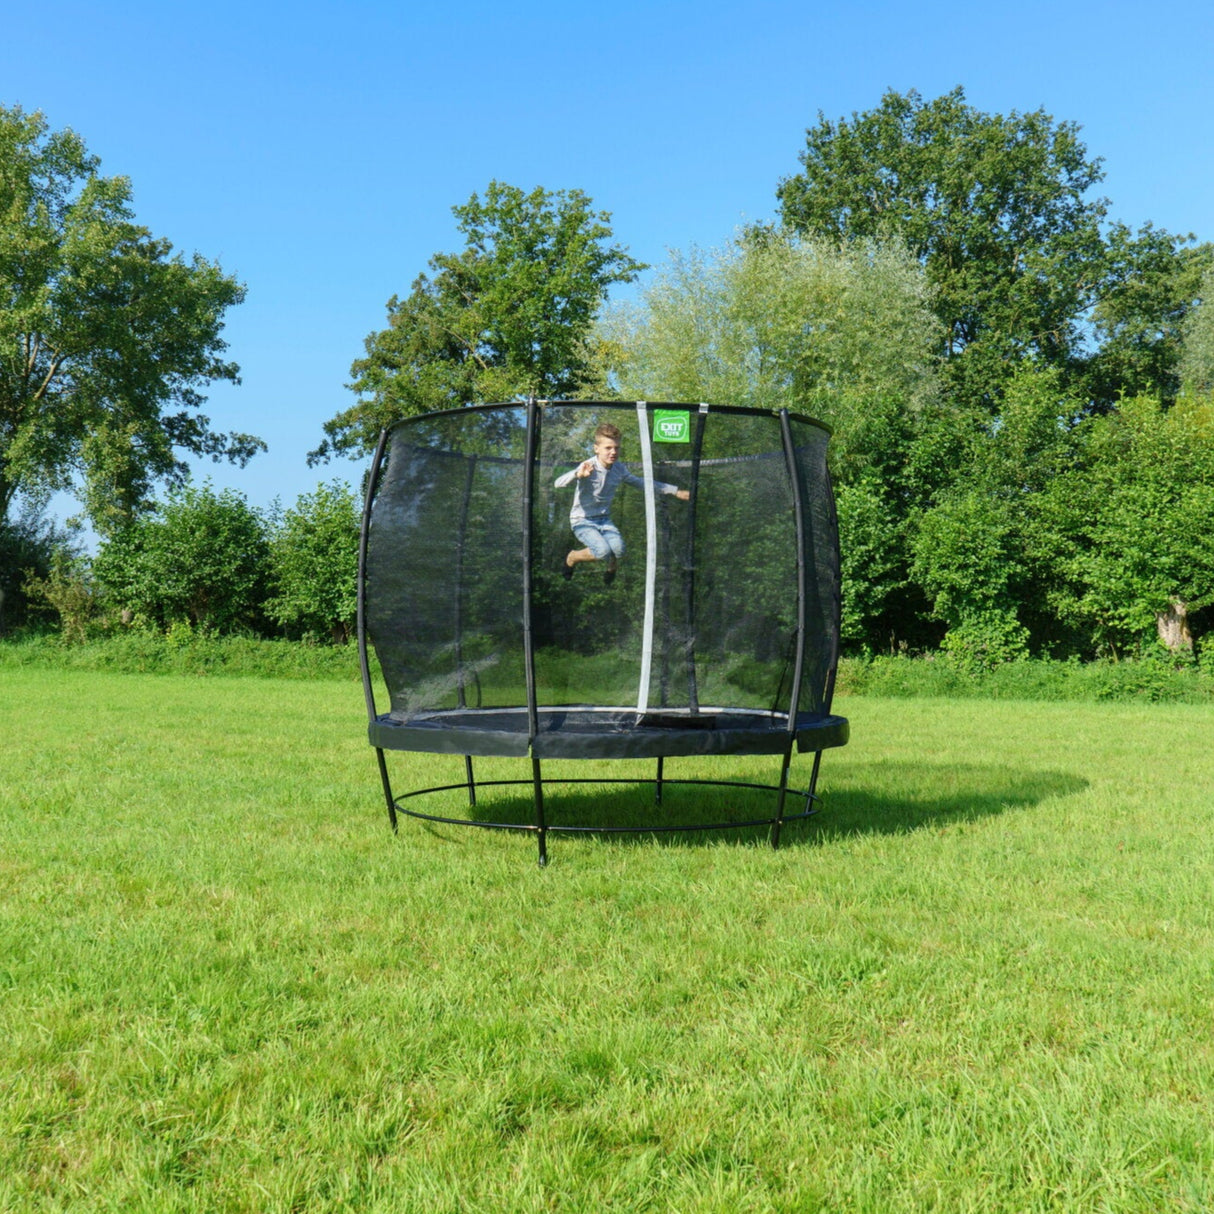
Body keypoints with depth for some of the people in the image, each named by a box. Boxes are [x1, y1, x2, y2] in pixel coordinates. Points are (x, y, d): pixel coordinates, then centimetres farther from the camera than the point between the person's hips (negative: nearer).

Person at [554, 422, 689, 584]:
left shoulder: (619, 469, -3)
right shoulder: (588, 467, -21)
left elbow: (642, 483, 12)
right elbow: (558, 484, -33)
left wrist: (675, 491, 12)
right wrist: (578, 475, -53)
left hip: (604, 519, 5)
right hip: (582, 521, -5)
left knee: (618, 549, -22)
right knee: (603, 551, -28)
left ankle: (611, 571, 15)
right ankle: (571, 559, 4)